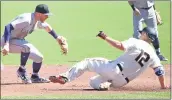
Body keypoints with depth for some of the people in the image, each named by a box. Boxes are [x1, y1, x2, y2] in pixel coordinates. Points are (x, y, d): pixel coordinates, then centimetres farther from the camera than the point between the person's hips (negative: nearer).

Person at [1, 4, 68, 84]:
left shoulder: (38, 21, -1)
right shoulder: (26, 20, -29)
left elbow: (47, 27, 23)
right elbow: (8, 27, -37)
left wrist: (57, 38, 22)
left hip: (19, 41, 9)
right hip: (8, 41, -9)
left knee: (39, 57, 5)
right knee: (27, 47, -35)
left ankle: (35, 77, 28)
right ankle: (21, 70, -17)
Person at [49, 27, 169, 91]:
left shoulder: (136, 42, -2)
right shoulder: (153, 54, 12)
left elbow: (120, 46, -16)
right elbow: (160, 70, 8)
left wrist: (105, 37, -8)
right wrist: (164, 86, 17)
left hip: (113, 69, -5)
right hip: (121, 81, 5)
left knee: (87, 62, 10)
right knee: (93, 81, 25)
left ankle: (65, 77, -11)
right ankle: (106, 84, -10)